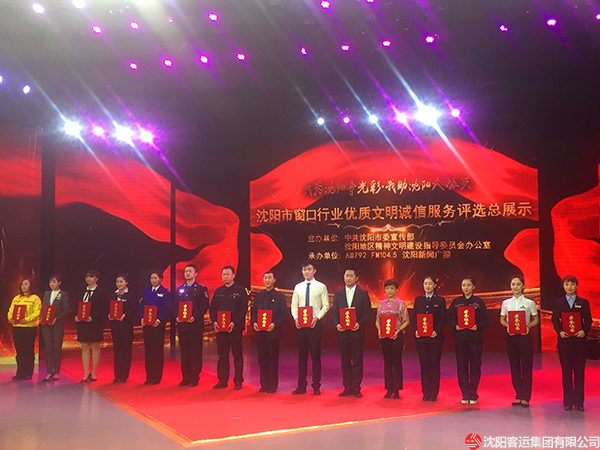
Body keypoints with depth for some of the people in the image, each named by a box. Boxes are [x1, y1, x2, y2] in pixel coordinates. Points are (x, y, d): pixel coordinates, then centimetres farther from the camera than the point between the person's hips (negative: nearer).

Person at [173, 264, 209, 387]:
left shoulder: (201, 288, 1)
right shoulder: (179, 288, 15)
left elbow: (205, 306, -5)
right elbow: (175, 305, 15)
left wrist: (195, 317, -16)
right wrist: (176, 317, -3)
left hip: (196, 325, -4)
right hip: (182, 325, 4)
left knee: (196, 352, -1)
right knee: (184, 352, 7)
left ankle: (194, 378, 5)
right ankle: (185, 378, 15)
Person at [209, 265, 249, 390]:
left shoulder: (240, 291, -1)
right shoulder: (218, 291, 13)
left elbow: (244, 309, -7)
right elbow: (212, 307, 12)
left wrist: (234, 323, -17)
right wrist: (214, 321, -4)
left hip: (235, 328, -4)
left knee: (237, 355, 1)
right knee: (222, 355, 8)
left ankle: (238, 381, 8)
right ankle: (222, 381, 16)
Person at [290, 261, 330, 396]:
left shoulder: (321, 287, 1)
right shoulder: (298, 287, 10)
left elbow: (326, 305, 0)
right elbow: (294, 305, 12)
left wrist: (317, 318, -13)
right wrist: (296, 318, -5)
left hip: (315, 324, -3)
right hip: (300, 324, 3)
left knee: (316, 355, 0)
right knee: (302, 355, 7)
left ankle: (316, 386, 9)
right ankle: (301, 386, 14)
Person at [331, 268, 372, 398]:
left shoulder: (363, 293, 2)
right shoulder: (338, 293, 9)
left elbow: (368, 312, 0)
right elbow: (334, 311, 9)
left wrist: (360, 324, -14)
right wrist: (337, 324, -8)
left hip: (357, 332, -2)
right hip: (342, 332, 2)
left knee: (357, 361, 1)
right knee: (345, 361, 6)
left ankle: (356, 388, 9)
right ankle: (347, 388, 15)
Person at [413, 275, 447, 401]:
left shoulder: (440, 300, 3)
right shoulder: (418, 300, 10)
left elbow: (443, 319, -1)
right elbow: (415, 318, 9)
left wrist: (436, 331, -16)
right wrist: (416, 330, -8)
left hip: (435, 338, -2)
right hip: (421, 337, 2)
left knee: (434, 365, 0)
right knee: (424, 365, 4)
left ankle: (434, 393, 9)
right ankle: (425, 392, 13)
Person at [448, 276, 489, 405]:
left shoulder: (479, 302, 3)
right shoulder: (456, 302, 7)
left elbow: (486, 320, 2)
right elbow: (450, 318, 7)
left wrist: (477, 326, -16)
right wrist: (456, 326, -12)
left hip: (475, 337, -1)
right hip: (460, 337, 1)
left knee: (475, 365, 0)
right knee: (462, 365, 2)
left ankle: (473, 394, 12)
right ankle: (465, 394, 12)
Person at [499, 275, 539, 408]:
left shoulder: (529, 303, 2)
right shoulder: (506, 303, 7)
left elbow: (536, 320, 8)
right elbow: (502, 319, 13)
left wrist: (528, 326, -12)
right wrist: (507, 326, -8)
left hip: (525, 336, -2)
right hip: (511, 336, 2)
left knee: (526, 366, -1)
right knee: (514, 366, 6)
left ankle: (525, 397, 7)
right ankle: (519, 396, 15)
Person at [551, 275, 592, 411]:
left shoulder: (583, 302, 6)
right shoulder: (558, 302, 8)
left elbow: (588, 320, 4)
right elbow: (555, 320, 5)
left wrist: (584, 331, -15)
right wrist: (560, 332, -11)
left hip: (579, 339, 0)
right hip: (564, 340, 1)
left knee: (579, 371, 1)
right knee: (566, 371, 4)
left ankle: (579, 401, 10)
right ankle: (568, 401, 11)